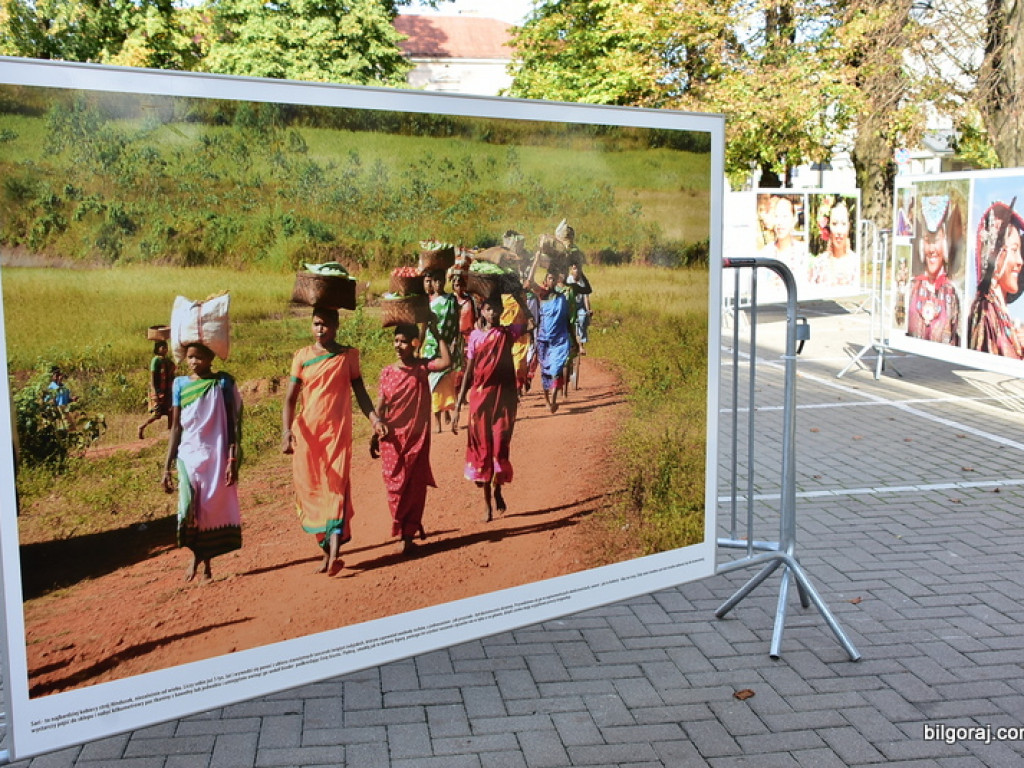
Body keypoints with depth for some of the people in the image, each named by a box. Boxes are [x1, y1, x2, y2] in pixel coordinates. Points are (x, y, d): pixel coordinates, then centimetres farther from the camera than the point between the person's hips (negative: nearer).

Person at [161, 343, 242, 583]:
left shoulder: (223, 383, 0)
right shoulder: (180, 384, 6)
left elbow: (234, 424, -1)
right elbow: (176, 427, 9)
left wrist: (233, 460, -9)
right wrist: (167, 466, 6)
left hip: (217, 456, -1)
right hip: (188, 455, 1)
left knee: (213, 511, 2)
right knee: (187, 510, -16)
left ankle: (205, 562, 18)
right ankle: (196, 555, 8)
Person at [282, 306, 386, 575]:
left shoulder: (348, 355, 4)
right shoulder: (302, 356, 4)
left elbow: (359, 390, 8)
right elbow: (290, 399, 1)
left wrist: (374, 418, -8)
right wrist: (286, 431, -14)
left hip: (337, 432, -2)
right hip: (307, 433, 2)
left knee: (336, 486, -12)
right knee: (310, 489, 3)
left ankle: (334, 550, -21)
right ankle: (326, 549, 13)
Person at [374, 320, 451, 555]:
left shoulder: (422, 367, -2)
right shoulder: (387, 373, 2)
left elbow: (446, 362, -21)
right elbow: (380, 405, 2)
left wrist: (436, 333, -18)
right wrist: (375, 432, -7)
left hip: (417, 437, -1)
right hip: (393, 438, 2)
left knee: (416, 486, 2)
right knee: (395, 484, 4)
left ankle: (408, 535, 11)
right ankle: (412, 526, 22)